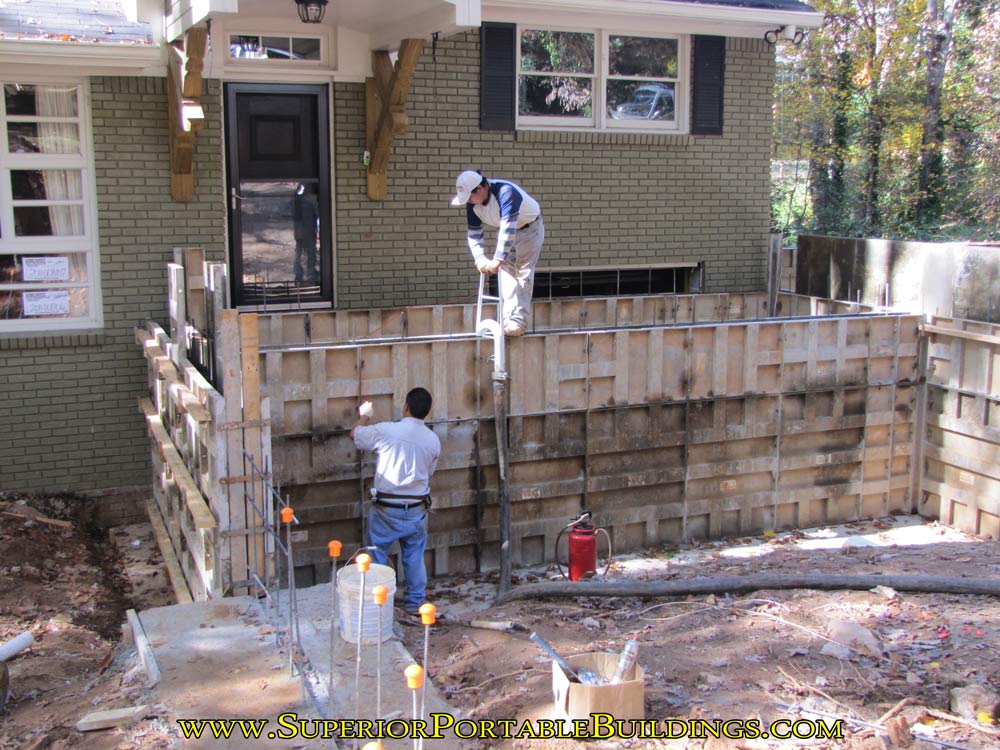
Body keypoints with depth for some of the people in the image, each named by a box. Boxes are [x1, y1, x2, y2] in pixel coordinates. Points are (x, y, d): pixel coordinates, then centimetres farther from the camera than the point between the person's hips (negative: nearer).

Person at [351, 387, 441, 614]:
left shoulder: (385, 431, -14)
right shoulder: (433, 440, -3)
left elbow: (355, 433, 4)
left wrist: (365, 415, 23)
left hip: (386, 509, -3)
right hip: (417, 510, 3)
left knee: (377, 555, 12)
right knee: (414, 557, 15)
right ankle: (415, 603, 24)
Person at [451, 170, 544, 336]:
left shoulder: (505, 192, -38)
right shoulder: (472, 204, -14)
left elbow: (508, 228, -43)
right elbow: (473, 233, -7)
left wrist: (498, 260, -45)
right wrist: (480, 259, -23)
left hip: (529, 227, -7)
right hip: (506, 231, 7)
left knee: (523, 272, -14)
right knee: (507, 271, -2)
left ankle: (519, 319, -17)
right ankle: (509, 317, -1)